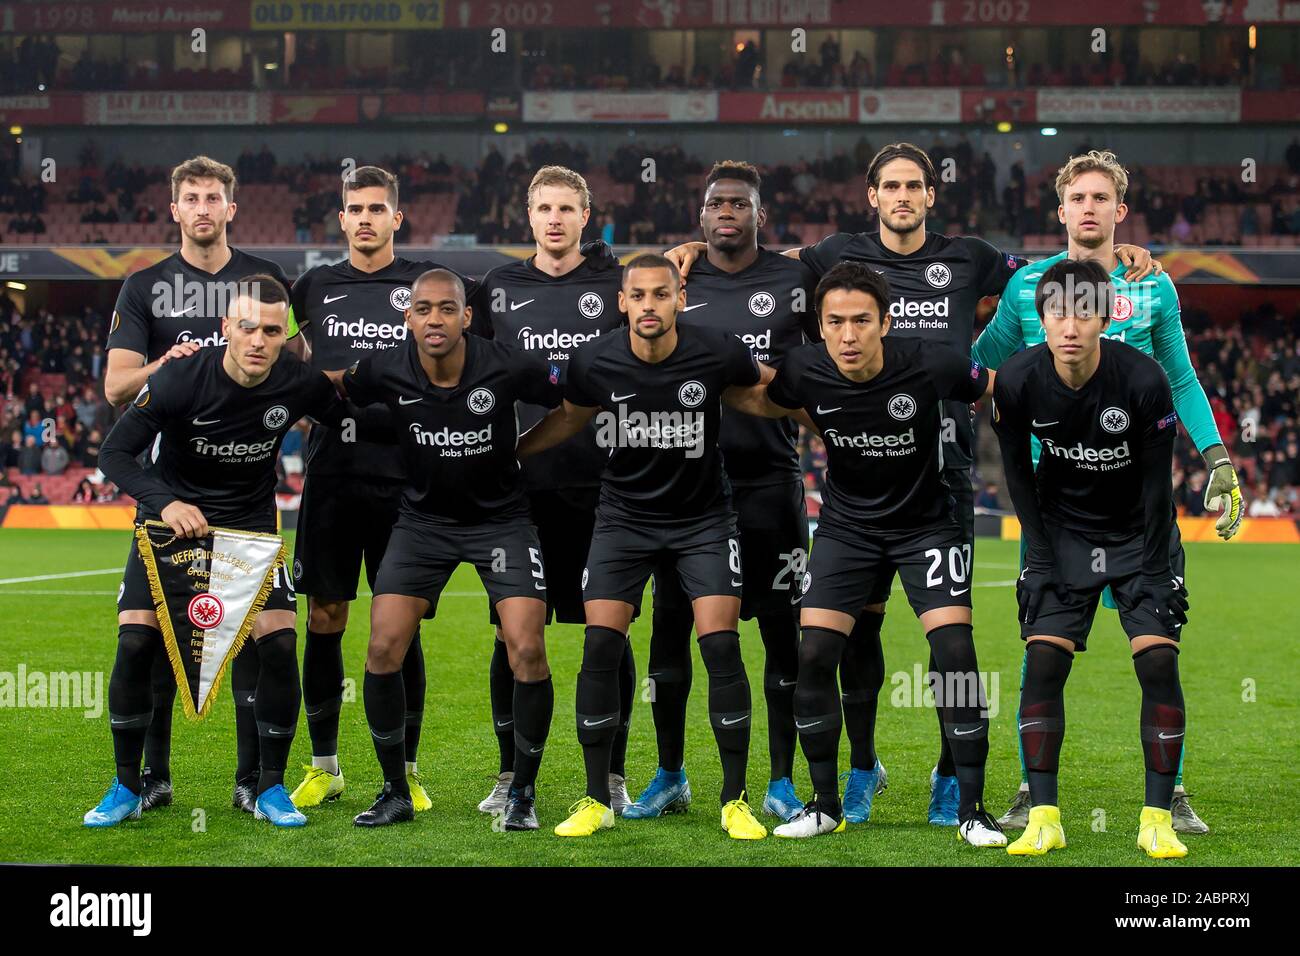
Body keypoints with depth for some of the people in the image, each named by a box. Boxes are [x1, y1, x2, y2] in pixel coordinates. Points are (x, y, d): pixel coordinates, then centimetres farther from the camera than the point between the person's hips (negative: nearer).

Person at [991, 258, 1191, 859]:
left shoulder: (1143, 380, -24)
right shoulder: (1016, 380, -18)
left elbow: (1156, 483, -13)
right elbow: (1018, 472, -2)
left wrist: (1150, 572, -11)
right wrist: (1040, 555, -5)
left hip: (1138, 533, -1)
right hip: (1062, 532, 2)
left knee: (1158, 660, -12)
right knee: (1043, 661, -10)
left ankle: (1158, 820, -4)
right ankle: (1043, 817, -3)